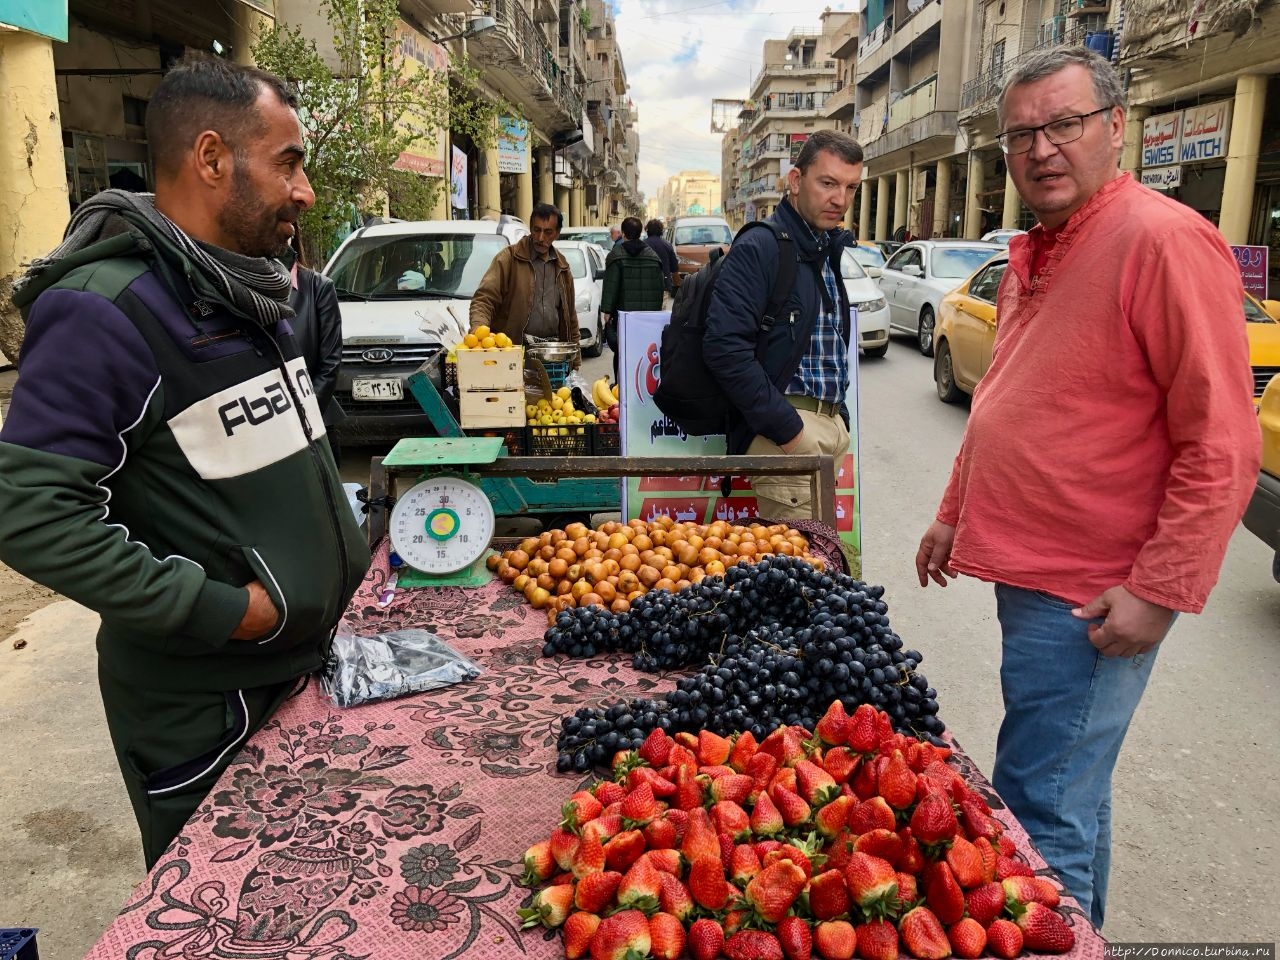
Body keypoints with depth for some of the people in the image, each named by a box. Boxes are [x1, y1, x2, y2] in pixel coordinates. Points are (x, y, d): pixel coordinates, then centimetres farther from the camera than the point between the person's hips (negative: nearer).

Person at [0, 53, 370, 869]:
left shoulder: (255, 290, 6)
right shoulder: (105, 311, -21)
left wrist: (345, 558, 8)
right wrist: (212, 609, -23)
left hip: (306, 671, 8)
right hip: (198, 709, -7)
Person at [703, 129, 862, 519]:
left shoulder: (835, 249, 16)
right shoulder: (759, 249, -11)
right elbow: (725, 347, -21)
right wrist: (787, 429, -20)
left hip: (832, 425, 8)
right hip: (787, 431, -8)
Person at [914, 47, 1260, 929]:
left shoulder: (1164, 241, -16)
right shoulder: (1035, 252, 12)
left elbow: (1221, 445, -18)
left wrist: (1159, 591, -19)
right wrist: (956, 514, 20)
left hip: (1091, 595, -9)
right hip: (1023, 568, 9)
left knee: (1041, 813, -2)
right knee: (1073, 793, 23)